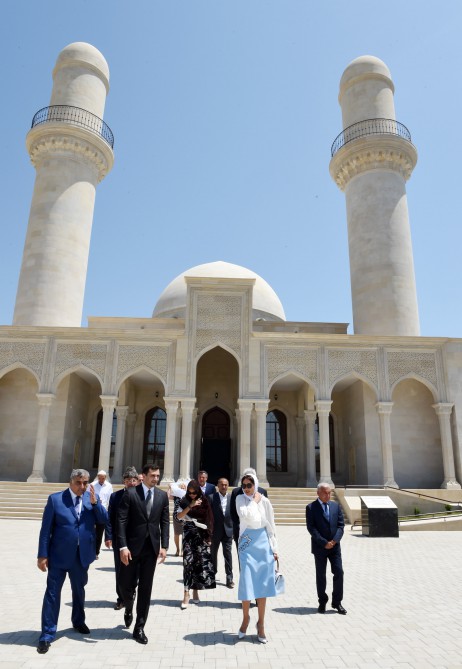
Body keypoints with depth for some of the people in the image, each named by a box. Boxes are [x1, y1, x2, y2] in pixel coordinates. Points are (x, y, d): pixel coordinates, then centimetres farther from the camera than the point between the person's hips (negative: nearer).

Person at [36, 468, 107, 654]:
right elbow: (46, 529, -7)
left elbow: (104, 520, -5)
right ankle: (47, 634, 17)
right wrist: (42, 554, -10)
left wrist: (95, 502, -19)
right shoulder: (55, 499, -9)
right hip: (59, 555, -3)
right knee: (52, 593, 3)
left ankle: (78, 621, 41)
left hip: (82, 555, 3)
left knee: (79, 591, 20)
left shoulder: (92, 498, -1)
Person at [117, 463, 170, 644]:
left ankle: (139, 628, 20)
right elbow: (121, 520, -9)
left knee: (145, 588, 7)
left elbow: (165, 522, 5)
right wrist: (123, 546, -15)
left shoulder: (162, 495, 4)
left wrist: (164, 546, -3)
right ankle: (129, 610, 40)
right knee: (126, 585, 7)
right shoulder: (130, 493, -6)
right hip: (132, 546, -2)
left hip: (151, 547, 2)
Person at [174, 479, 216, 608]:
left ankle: (195, 592, 16)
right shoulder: (183, 502, 1)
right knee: (189, 562, -11)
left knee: (201, 563, 1)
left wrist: (209, 536, 4)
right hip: (189, 535, -1)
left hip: (202, 536, 2)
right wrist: (190, 506, -21)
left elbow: (209, 519, 6)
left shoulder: (204, 502, 3)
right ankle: (186, 595, -7)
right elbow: (178, 516, -11)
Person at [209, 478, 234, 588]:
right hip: (215, 531, 0)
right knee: (213, 553, 16)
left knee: (228, 554, 2)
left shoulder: (232, 498, 0)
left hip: (228, 530, 0)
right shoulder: (212, 497, -6)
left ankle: (229, 578, 11)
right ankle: (212, 574, 35)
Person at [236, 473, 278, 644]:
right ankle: (246, 618, 23)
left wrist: (274, 548, 7)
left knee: (263, 583, 6)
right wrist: (254, 501, -10)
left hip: (263, 543, 1)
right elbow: (245, 515, -20)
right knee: (247, 582, -1)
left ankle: (261, 623, 19)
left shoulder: (264, 501, 1)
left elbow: (270, 525, 6)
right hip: (247, 543, -1)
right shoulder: (240, 499, -2)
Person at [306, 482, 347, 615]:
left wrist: (334, 540, -10)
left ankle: (337, 602, 14)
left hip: (335, 546, 3)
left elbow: (341, 525, 3)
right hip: (319, 547, -3)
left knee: (339, 573, -1)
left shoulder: (336, 506, 6)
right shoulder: (311, 508, -6)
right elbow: (311, 528, -11)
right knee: (321, 576, 7)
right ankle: (322, 602, 21)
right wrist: (324, 543, -16)